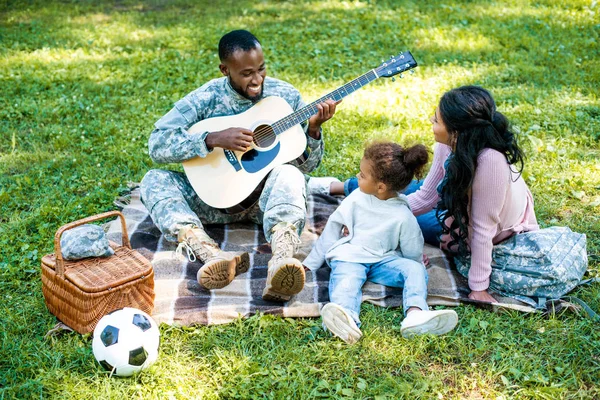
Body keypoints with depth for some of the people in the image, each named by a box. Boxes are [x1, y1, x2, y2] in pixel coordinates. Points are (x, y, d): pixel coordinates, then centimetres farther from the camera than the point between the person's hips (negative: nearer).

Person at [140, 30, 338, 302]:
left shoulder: (285, 96, -1)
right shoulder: (206, 98, -7)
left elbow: (308, 164, 3)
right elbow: (156, 145, -17)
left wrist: (313, 129, -18)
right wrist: (214, 139, -26)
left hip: (267, 192, 0)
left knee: (288, 174, -35)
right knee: (154, 180, -24)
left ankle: (281, 261, -62)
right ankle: (212, 255, -49)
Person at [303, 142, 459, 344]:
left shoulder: (403, 216, -7)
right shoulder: (357, 198, 1)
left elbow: (412, 252, 7)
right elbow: (333, 228, 11)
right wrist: (310, 263, 14)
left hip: (383, 260, 1)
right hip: (349, 258, 0)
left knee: (416, 269, -22)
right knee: (347, 281, -33)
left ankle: (415, 313, -48)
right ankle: (346, 319, -65)